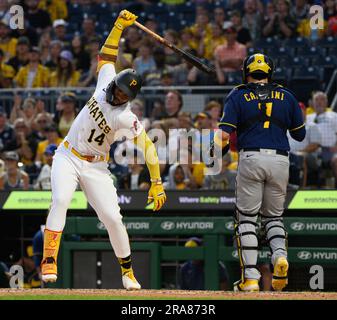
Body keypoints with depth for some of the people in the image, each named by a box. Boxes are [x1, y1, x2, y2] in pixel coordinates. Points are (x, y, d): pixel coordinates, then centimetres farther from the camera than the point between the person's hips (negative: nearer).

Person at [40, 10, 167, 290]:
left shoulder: (126, 118, -20)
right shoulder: (106, 82, -7)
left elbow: (148, 146, -22)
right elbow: (106, 54, 7)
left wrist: (157, 183, -27)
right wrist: (119, 25, -1)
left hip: (94, 167, -3)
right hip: (67, 157, 3)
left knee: (113, 218, -8)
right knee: (61, 200, -23)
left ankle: (127, 271, 14)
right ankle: (49, 261, -25)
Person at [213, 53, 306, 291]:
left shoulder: (238, 96, 6)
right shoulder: (286, 97, 13)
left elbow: (224, 134, -5)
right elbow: (300, 135, 17)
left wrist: (218, 152, 15)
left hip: (251, 158, -2)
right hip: (280, 160, 2)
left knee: (246, 218, 5)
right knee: (273, 216, 17)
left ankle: (250, 277, -5)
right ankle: (280, 255, -13)